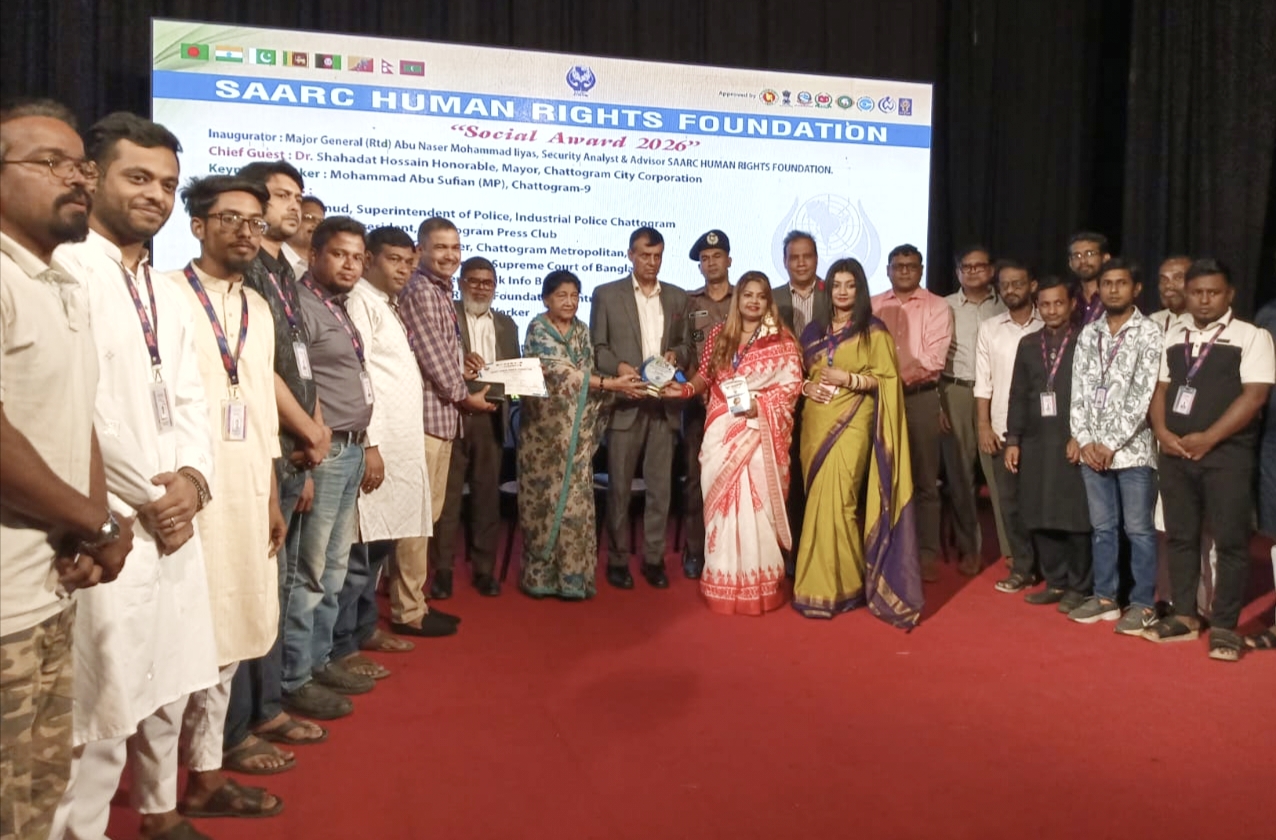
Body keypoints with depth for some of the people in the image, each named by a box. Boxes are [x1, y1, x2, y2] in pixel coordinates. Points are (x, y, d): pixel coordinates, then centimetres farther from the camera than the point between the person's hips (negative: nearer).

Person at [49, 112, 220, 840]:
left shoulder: (170, 297, 17)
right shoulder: (64, 273, -9)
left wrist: (191, 479, -5)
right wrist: (148, 496, -10)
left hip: (176, 522, 7)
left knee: (167, 694, 17)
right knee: (100, 713, -1)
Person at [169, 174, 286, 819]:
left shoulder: (258, 308, 15)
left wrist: (272, 495, 15)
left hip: (249, 492, 7)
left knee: (225, 635, 11)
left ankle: (204, 774, 23)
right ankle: (199, 774, 14)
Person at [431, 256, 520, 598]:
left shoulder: (506, 325, 17)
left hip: (491, 418, 4)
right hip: (452, 415, -4)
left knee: (487, 494, 8)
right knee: (448, 494, 0)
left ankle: (484, 568, 16)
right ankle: (442, 568, 9)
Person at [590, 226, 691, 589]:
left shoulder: (677, 297, 13)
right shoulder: (606, 294, 4)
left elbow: (686, 345, 15)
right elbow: (596, 347, 1)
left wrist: (676, 354, -7)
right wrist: (618, 367, -16)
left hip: (664, 403, 3)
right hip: (624, 402, -3)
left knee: (660, 485, 5)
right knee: (619, 486, 2)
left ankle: (654, 558, 15)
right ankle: (617, 560, 12)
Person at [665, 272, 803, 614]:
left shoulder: (781, 340, 2)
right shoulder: (719, 335, 12)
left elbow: (792, 385, -3)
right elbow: (706, 376, 13)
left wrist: (759, 404, -17)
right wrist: (686, 388, -7)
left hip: (760, 432, -3)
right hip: (722, 432, 3)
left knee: (756, 504, -6)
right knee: (723, 503, 4)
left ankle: (758, 582, 3)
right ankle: (724, 580, 13)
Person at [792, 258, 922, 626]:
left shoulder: (873, 331, 1)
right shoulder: (814, 331, 14)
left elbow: (886, 378, -4)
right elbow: (800, 374, 18)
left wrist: (848, 379, -15)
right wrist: (807, 386, -3)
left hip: (852, 423, -5)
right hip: (816, 423, 5)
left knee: (836, 500, -12)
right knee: (821, 501, 4)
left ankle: (837, 585, 0)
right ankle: (835, 580, 16)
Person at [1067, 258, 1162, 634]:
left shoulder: (1149, 332, -3)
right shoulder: (1088, 334, 11)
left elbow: (1144, 395, -10)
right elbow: (1078, 392, 8)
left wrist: (1112, 444, -12)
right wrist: (1085, 441, -2)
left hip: (1132, 449, -4)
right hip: (1092, 449, 4)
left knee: (1138, 529, 3)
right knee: (1102, 527, 12)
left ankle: (1143, 603, 13)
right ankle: (1105, 597, 22)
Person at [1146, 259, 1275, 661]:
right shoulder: (1173, 337, 12)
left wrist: (1207, 438, -15)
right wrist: (1163, 433, -4)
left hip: (1227, 453, -5)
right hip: (1175, 452, 5)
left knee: (1231, 540, -1)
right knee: (1180, 536, 10)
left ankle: (1224, 625, 8)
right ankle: (1183, 615, 21)